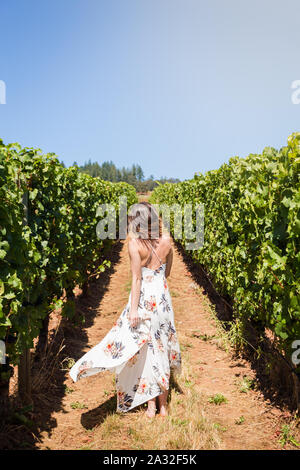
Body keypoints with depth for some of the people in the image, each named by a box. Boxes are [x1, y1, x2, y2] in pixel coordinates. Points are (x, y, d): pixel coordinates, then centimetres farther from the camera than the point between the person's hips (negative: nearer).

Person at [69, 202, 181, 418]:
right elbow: (167, 272, 9)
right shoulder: (167, 239, 0)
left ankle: (151, 407, 16)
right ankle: (163, 406, 26)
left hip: (144, 300, -5)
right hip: (163, 297, 5)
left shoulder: (135, 243, -15)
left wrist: (133, 310, -13)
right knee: (161, 349, 15)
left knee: (144, 351, 8)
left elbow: (137, 279, -16)